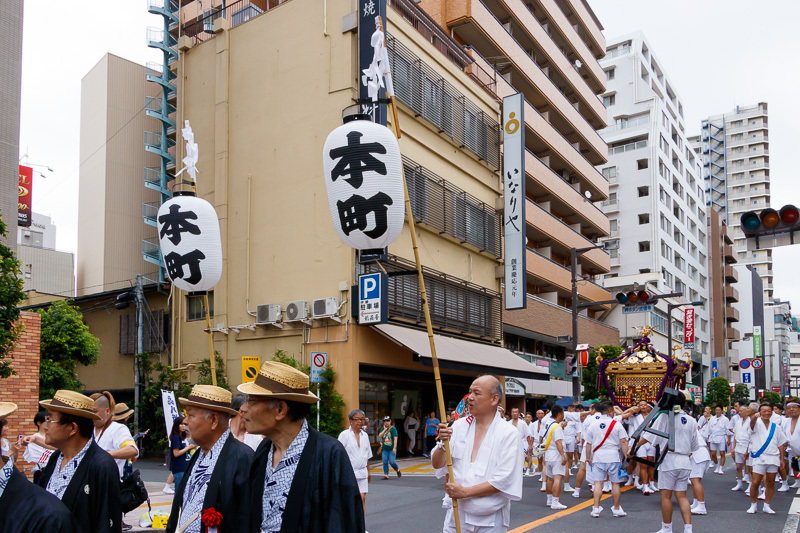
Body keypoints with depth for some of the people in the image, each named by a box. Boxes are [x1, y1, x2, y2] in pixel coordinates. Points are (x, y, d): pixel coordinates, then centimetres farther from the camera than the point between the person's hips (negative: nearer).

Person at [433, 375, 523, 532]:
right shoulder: (459, 426, 3)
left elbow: (503, 481, -15)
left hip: (490, 520, -3)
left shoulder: (508, 433, -8)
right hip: (456, 514, 3)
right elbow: (437, 465, 4)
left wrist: (464, 491, -17)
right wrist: (443, 444, -15)